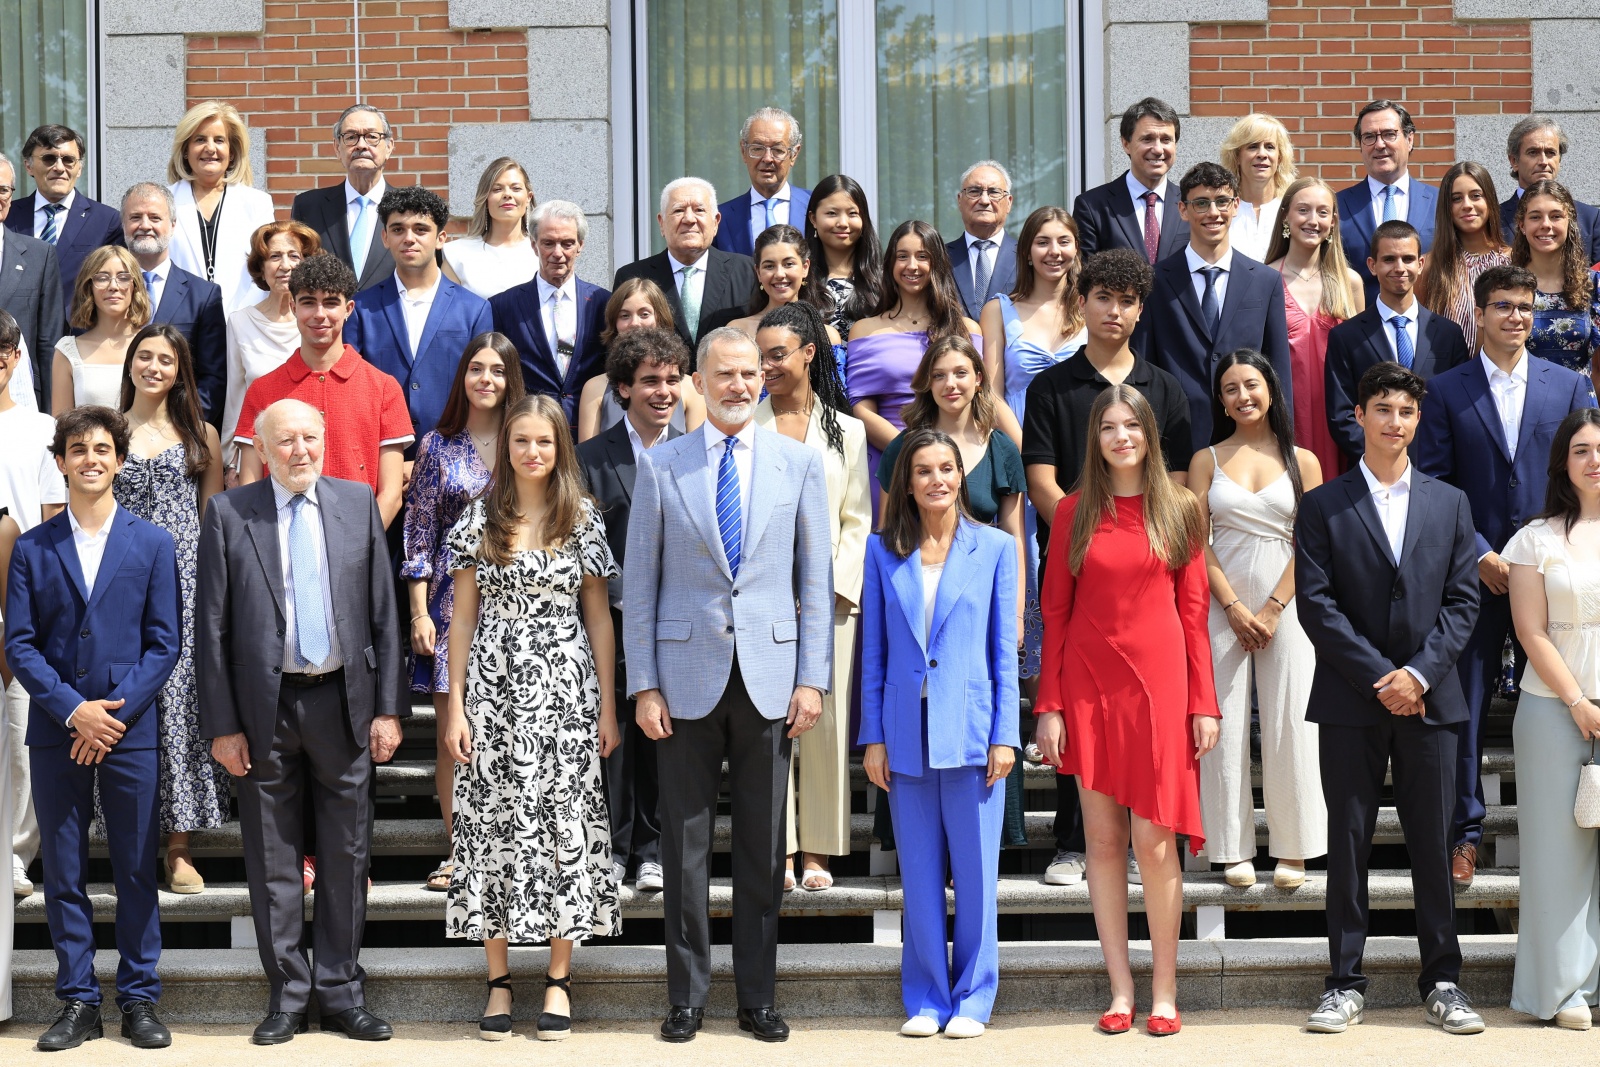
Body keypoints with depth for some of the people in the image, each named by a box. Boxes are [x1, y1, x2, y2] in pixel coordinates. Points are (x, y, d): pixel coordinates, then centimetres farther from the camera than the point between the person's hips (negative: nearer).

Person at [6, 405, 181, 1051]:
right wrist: (72, 708, -12)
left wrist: (115, 713, -10)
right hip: (56, 731, 1)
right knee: (63, 872, 4)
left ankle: (139, 999, 11)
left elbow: (164, 643, 1)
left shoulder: (152, 544, 5)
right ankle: (78, 1003, 11)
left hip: (131, 731, -1)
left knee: (136, 869, 3)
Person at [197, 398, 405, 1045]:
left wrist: (387, 708, -1)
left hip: (343, 701, 1)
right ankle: (287, 996, 16)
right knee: (273, 861, 6)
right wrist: (222, 724, -5)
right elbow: (211, 625, -1)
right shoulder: (228, 513, -1)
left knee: (347, 854, 7)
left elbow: (384, 613, 4)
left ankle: (341, 993, 17)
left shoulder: (358, 503, 4)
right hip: (265, 706, -1)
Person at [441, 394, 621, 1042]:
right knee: (493, 823, 0)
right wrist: (456, 707, 0)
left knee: (564, 820, 0)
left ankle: (558, 979, 8)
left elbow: (598, 618, 7)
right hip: (494, 689, 0)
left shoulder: (582, 519, 5)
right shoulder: (480, 519, 4)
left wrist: (607, 708, 3)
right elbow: (463, 618, 5)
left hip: (565, 692, 0)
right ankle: (498, 979, 8)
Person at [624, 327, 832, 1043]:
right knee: (684, 842, 4)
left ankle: (758, 997, 16)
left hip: (769, 677, 1)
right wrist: (643, 684, -3)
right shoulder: (660, 466, 3)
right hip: (687, 675, -1)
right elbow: (639, 584, 3)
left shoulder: (799, 464, 6)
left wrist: (813, 678, -1)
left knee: (763, 844, 6)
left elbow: (816, 579, 6)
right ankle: (687, 996, 13)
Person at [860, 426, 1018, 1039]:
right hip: (907, 733, 1)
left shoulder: (994, 548, 3)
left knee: (975, 871, 2)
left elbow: (1004, 650, 3)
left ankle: (972, 999, 12)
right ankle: (925, 999, 16)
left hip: (971, 730, -1)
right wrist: (873, 736, 2)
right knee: (919, 873, 7)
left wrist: (1004, 735, -3)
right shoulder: (884, 552, 6)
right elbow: (873, 651, 7)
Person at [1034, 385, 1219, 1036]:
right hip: (1089, 684, 1)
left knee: (1155, 841, -3)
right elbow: (1055, 614, 5)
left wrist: (1203, 703, -1)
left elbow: (1193, 612, 5)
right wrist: (1049, 705, -1)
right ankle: (1120, 991, 10)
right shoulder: (1075, 513, 6)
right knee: (1103, 839, 3)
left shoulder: (1178, 511, 5)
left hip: (1158, 682, -1)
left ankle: (1164, 994, 4)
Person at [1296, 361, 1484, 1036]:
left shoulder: (1450, 504, 10)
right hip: (1350, 701, -1)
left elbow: (1462, 601, 4)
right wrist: (1380, 677, -11)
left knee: (1432, 842, 4)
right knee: (1348, 842, 3)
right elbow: (1315, 602, -4)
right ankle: (1346, 982, 9)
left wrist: (1418, 673, -10)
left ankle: (1442, 980, 12)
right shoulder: (1323, 506, 3)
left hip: (1429, 698, 2)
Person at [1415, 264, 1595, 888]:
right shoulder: (1446, 391, 3)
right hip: (1476, 570, -1)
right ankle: (1465, 830, 10)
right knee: (1467, 701, 1)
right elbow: (1433, 484, 0)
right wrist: (1479, 555, -9)